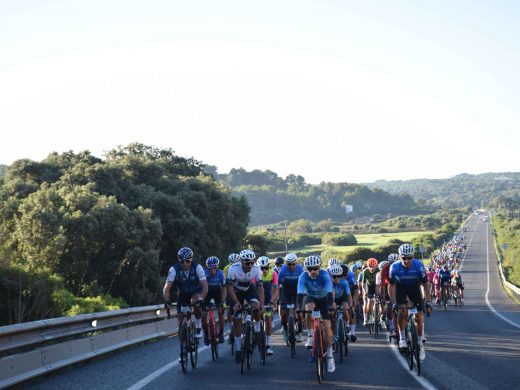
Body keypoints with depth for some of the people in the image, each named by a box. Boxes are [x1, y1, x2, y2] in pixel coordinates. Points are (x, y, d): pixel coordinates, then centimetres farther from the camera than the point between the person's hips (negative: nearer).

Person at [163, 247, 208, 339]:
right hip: (183, 294, 2)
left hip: (196, 293, -2)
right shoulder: (174, 270, -23)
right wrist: (167, 301, -42)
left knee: (195, 301, -35)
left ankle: (198, 326, -14)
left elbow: (205, 286, -31)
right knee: (181, 318, -9)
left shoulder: (197, 267, -25)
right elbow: (166, 289, -25)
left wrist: (201, 299, -47)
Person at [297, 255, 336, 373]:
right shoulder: (303, 276, -28)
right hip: (310, 298, 1)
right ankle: (310, 336, -19)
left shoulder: (324, 275, -31)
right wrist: (299, 307, -53)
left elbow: (329, 292, -40)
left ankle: (330, 356, -5)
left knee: (327, 326, -13)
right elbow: (300, 293, -38)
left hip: (323, 299, -1)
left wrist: (330, 306, -55)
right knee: (309, 308, -35)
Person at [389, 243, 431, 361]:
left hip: (414, 287, 1)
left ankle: (420, 342, 4)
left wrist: (428, 301, -26)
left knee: (419, 314, -8)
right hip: (400, 287, -1)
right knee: (402, 311, -23)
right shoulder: (395, 267, -29)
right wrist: (394, 303, -28)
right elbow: (392, 286, -20)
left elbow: (425, 284, -20)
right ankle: (402, 337, -6)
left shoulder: (418, 265, -29)